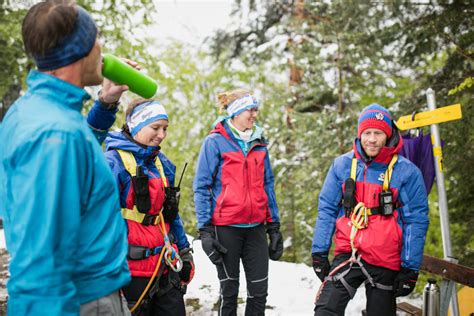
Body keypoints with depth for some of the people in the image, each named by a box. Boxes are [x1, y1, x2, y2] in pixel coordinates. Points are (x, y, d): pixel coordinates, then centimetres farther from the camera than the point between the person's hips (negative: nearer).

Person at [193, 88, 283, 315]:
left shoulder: (259, 143, 11)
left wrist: (274, 226, 11)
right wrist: (205, 230, -12)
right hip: (226, 227, -4)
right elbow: (201, 188, -5)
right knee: (229, 290, 5)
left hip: (255, 227, 4)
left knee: (259, 290, 2)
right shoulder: (215, 142, -4)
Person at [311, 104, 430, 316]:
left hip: (386, 263, -1)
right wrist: (319, 251, 0)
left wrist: (410, 267, -6)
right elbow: (327, 210, 5)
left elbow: (416, 221, -4)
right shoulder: (342, 165, 1)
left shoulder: (407, 171, -6)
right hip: (347, 255, 1)